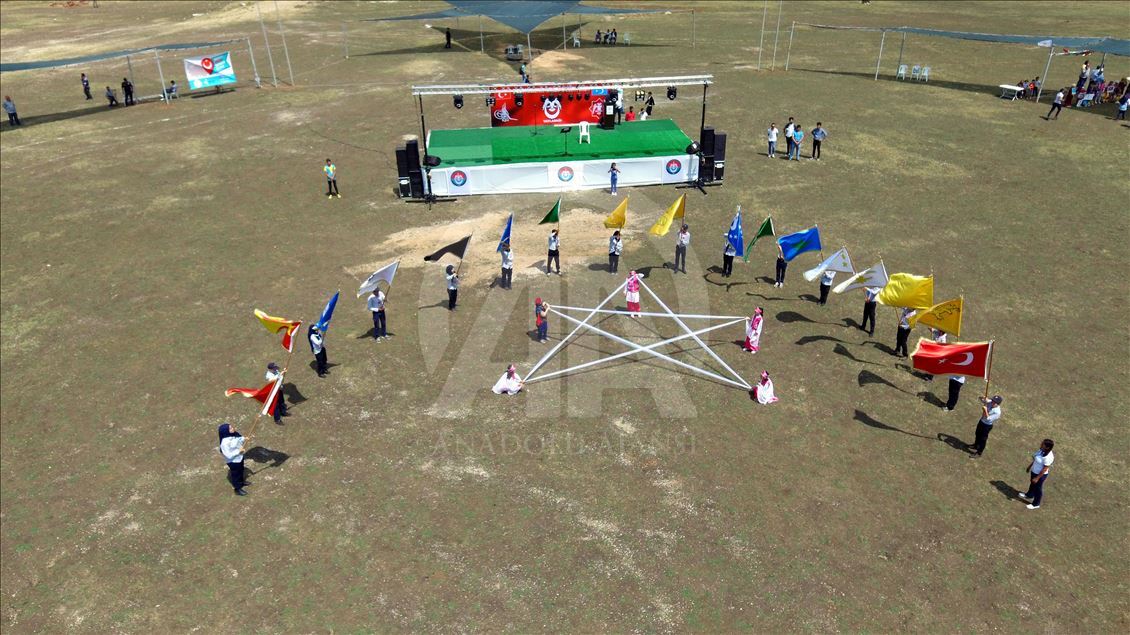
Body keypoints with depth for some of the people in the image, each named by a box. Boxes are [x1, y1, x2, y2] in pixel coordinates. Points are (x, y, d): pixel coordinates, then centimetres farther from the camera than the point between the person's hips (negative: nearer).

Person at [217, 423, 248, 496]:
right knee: (235, 474, 17)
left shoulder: (235, 433, -16)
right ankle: (238, 489, 39)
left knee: (240, 470, 31)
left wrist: (244, 439, -15)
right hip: (233, 461, -7)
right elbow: (228, 455, -32)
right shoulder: (225, 443, -38)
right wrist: (238, 451, -27)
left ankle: (241, 481, 59)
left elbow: (239, 439, 6)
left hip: (239, 457, 7)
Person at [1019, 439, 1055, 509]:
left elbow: (1044, 469, -27)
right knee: (1032, 484, 31)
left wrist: (1037, 478, -19)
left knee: (1038, 488, 15)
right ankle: (1029, 496, 57)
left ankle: (1036, 504, 37)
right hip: (1034, 471, 8)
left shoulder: (1048, 457, -36)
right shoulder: (1042, 450, -12)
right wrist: (1030, 466, 18)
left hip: (1040, 475, -8)